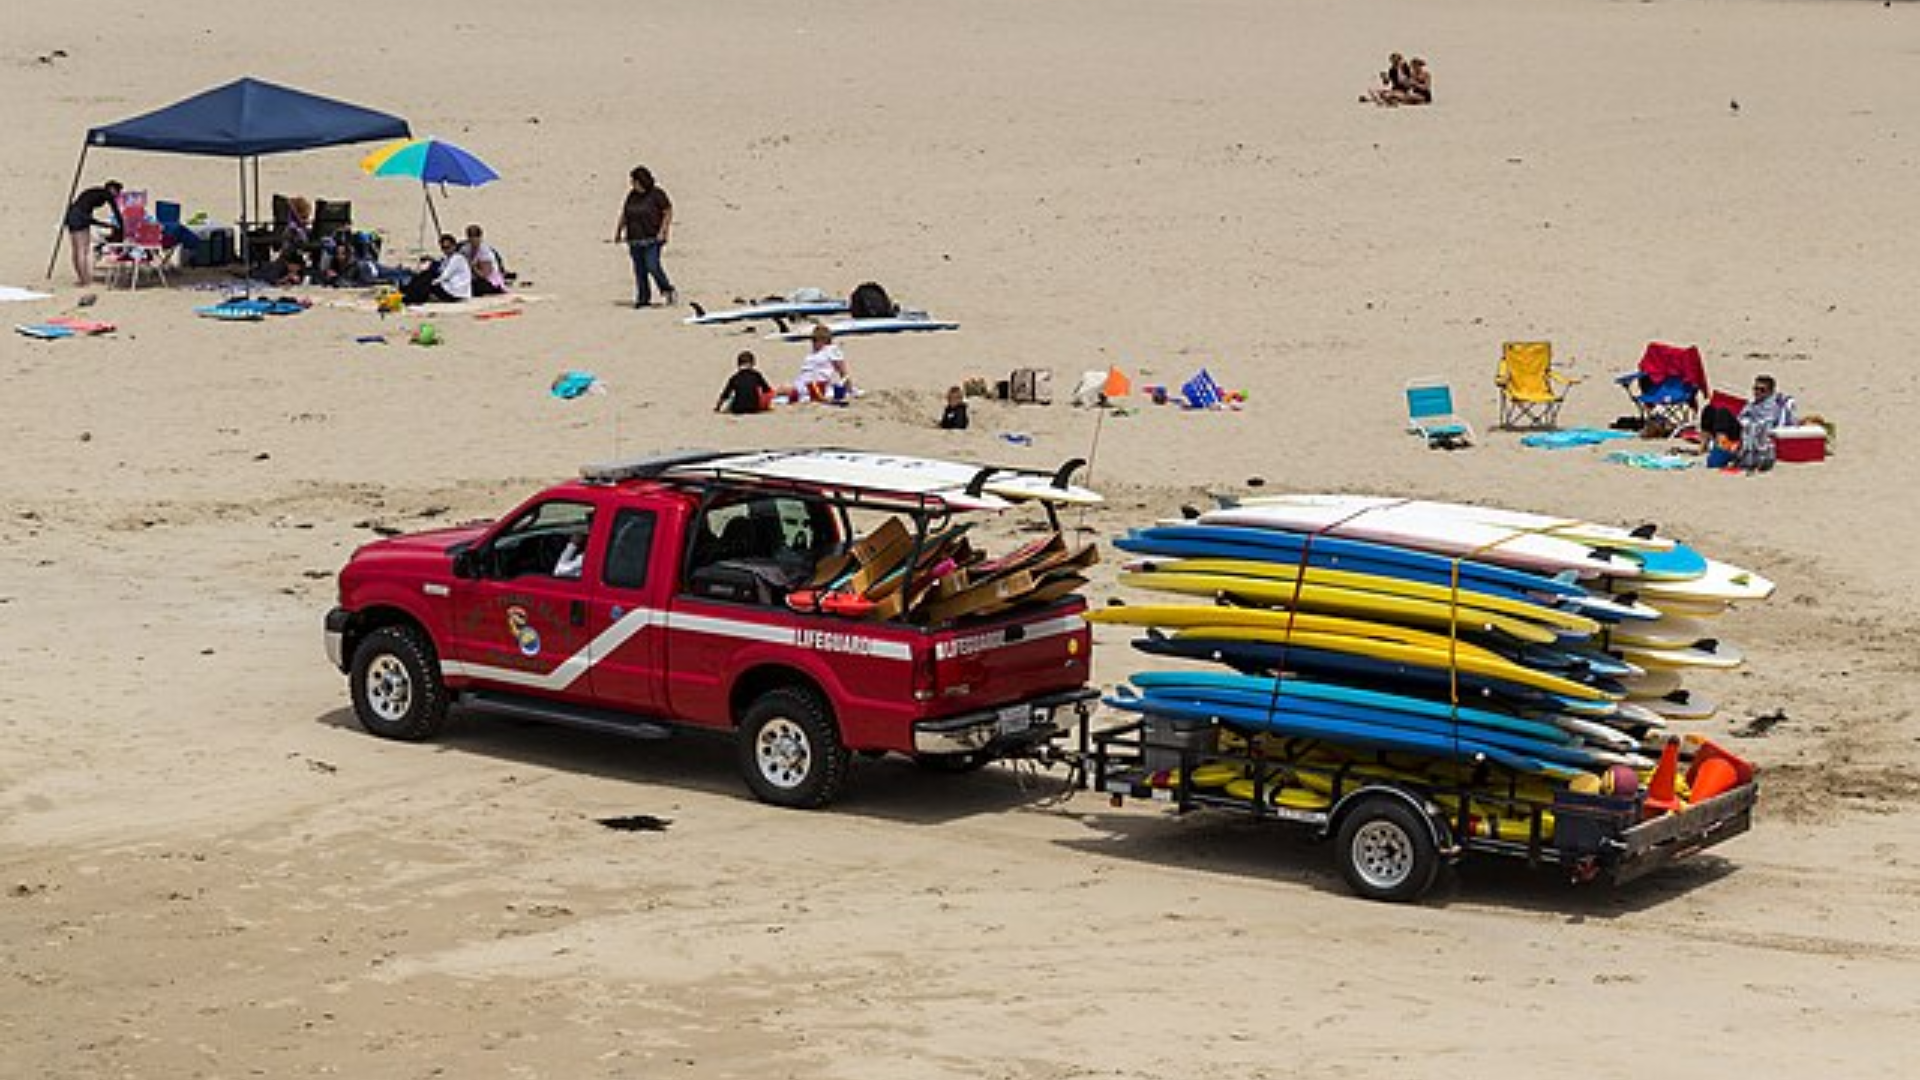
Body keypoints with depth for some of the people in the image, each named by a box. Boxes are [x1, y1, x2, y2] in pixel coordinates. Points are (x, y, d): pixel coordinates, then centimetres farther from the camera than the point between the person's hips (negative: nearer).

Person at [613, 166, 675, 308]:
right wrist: (618, 231, 14)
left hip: (652, 239, -6)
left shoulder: (657, 194, -6)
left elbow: (668, 213, -5)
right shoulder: (632, 195, 10)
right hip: (635, 239, 6)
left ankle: (668, 291, 3)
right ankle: (643, 298, 8)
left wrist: (662, 231, -13)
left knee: (652, 266, -15)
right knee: (639, 269, 3)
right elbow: (624, 214, 19)